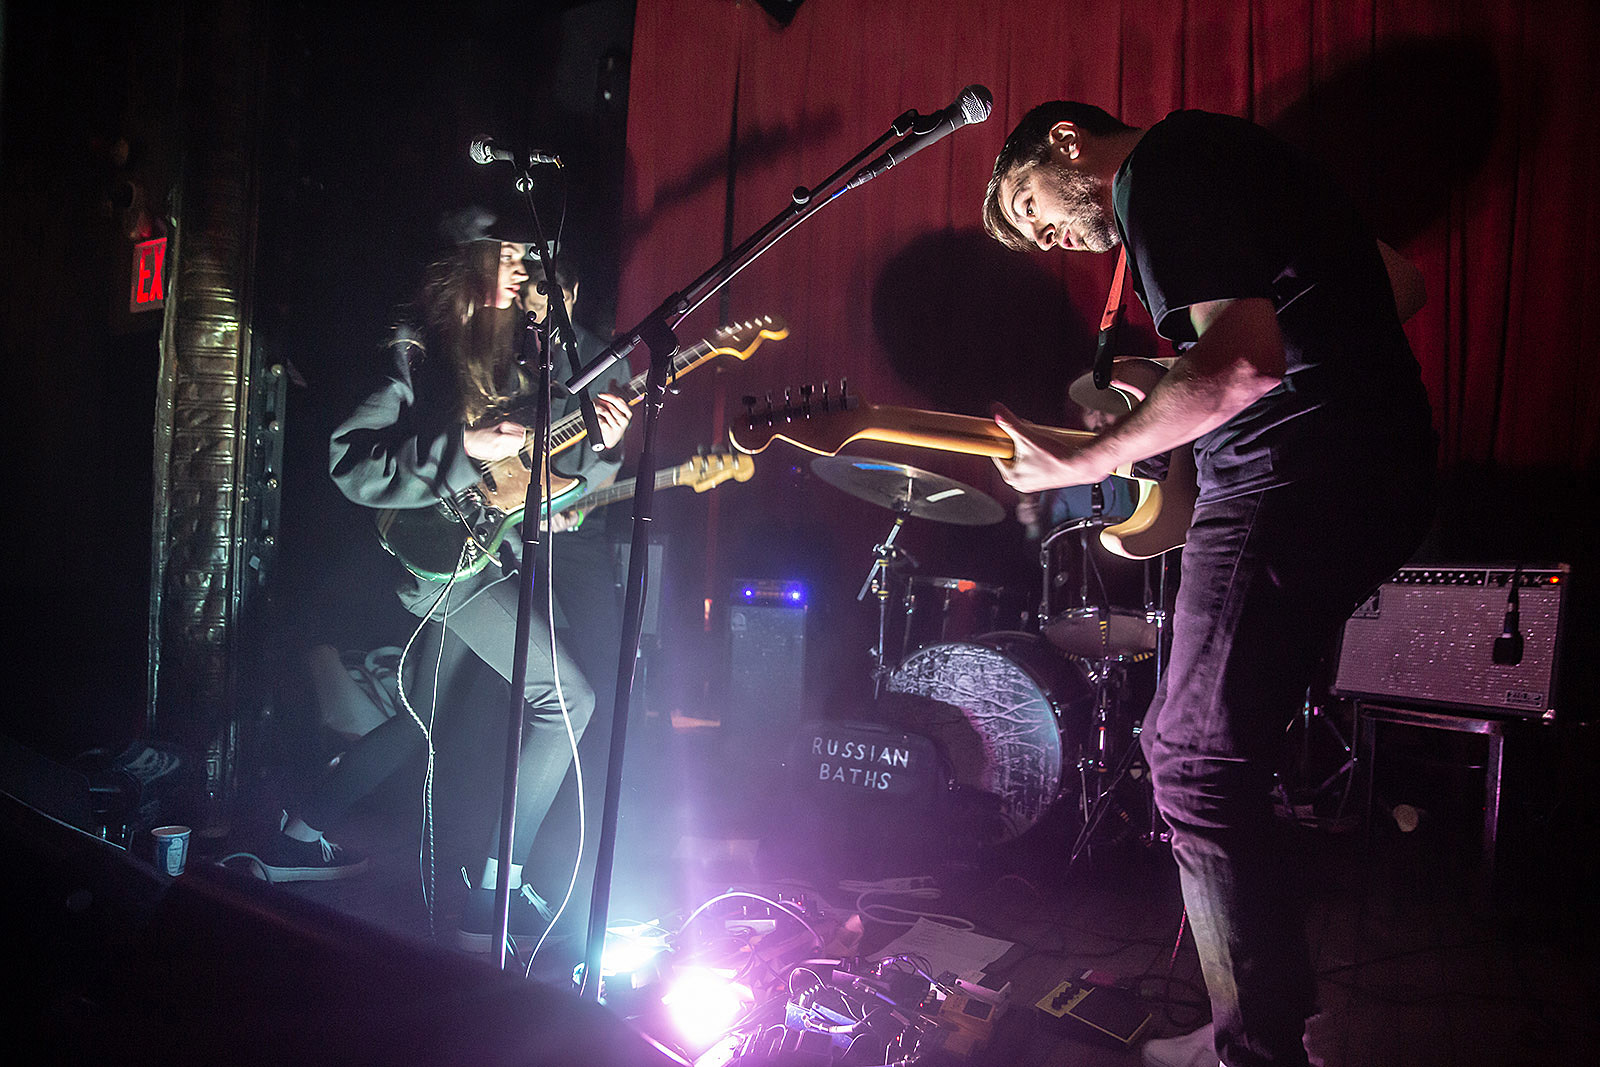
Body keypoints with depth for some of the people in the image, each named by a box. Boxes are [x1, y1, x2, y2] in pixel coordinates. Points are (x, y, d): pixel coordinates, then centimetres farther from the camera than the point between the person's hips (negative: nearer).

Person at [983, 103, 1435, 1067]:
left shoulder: (1157, 167, -8)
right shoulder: (1227, 156, 23)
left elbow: (1243, 362, -22)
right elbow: (1402, 285, 26)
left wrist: (1078, 464, -14)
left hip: (1295, 478, -10)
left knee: (1199, 769, -5)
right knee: (1214, 747, 18)